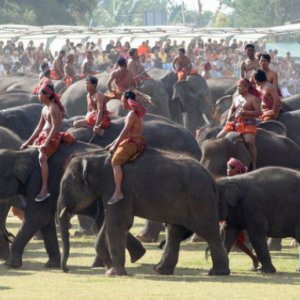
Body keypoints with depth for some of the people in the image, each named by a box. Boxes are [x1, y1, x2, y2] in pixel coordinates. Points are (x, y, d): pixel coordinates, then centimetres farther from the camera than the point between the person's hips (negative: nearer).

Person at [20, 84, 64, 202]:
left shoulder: (53, 108, -13)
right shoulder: (45, 108, 15)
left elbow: (55, 127, -21)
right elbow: (39, 127, 20)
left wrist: (46, 143, -27)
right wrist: (29, 141, 18)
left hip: (53, 138, -10)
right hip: (43, 136, 10)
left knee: (42, 157, -32)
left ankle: (44, 189, -37)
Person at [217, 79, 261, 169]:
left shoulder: (253, 99, 0)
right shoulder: (236, 98, 19)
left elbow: (258, 112, -7)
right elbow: (232, 108, 30)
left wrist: (245, 112, -19)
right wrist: (229, 116, 8)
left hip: (248, 123, -7)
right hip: (234, 122, 7)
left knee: (250, 142, -26)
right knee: (219, 137, -1)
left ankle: (254, 166, -23)